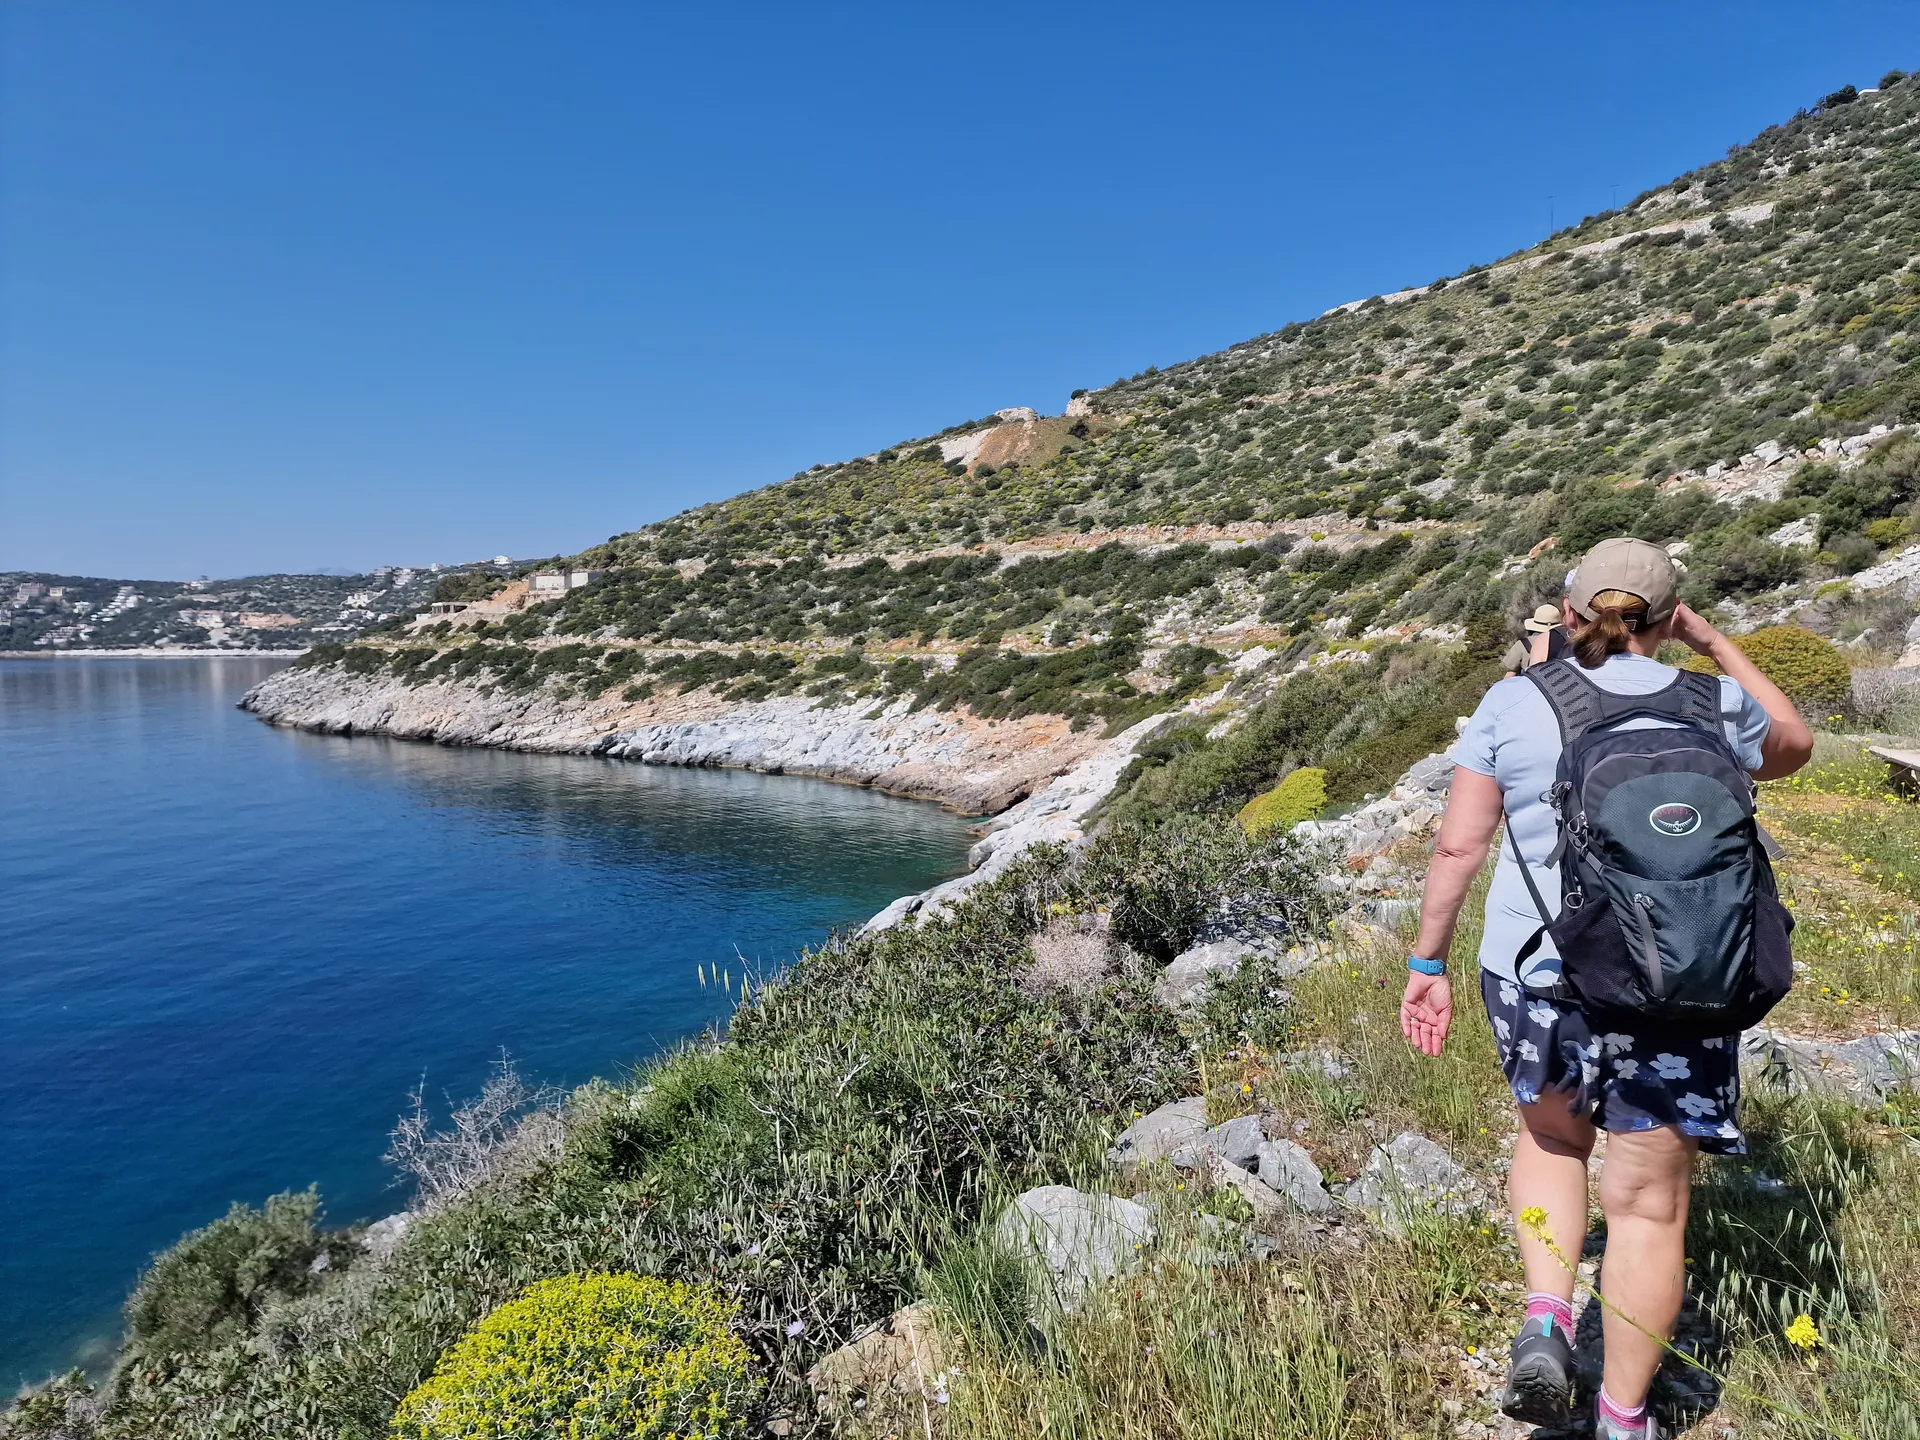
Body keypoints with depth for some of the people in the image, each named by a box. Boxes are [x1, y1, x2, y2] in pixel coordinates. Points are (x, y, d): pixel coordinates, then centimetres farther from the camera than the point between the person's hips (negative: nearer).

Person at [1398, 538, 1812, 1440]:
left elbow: (1458, 845, -5)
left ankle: (1545, 1319, 13)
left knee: (1552, 1133, 28)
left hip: (1534, 969, 0)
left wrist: (1427, 964, 5)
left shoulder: (1511, 704, -3)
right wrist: (1714, 642, 22)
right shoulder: (1712, 706, 1)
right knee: (1649, 1201, 14)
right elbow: (1792, 747, 24)